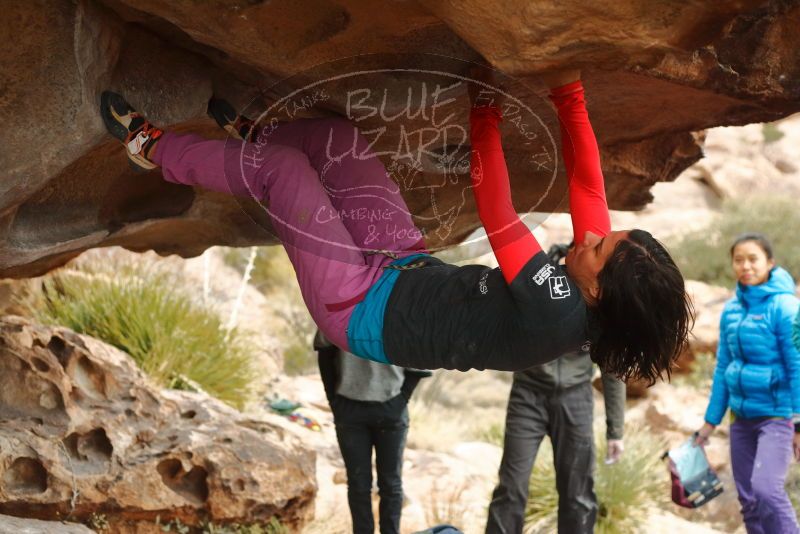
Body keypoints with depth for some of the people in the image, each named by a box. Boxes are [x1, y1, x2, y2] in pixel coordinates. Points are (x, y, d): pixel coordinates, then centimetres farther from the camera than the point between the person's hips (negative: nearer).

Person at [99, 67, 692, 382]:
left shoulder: (552, 312, -36)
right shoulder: (592, 301, -13)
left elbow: (497, 215, -32)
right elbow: (587, 179, -7)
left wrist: (486, 116, -24)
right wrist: (569, 92, -12)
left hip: (362, 312, -8)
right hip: (409, 269, 8)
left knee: (281, 165, -6)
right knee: (334, 136, 10)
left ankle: (153, 148, 18)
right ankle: (250, 130, 41)